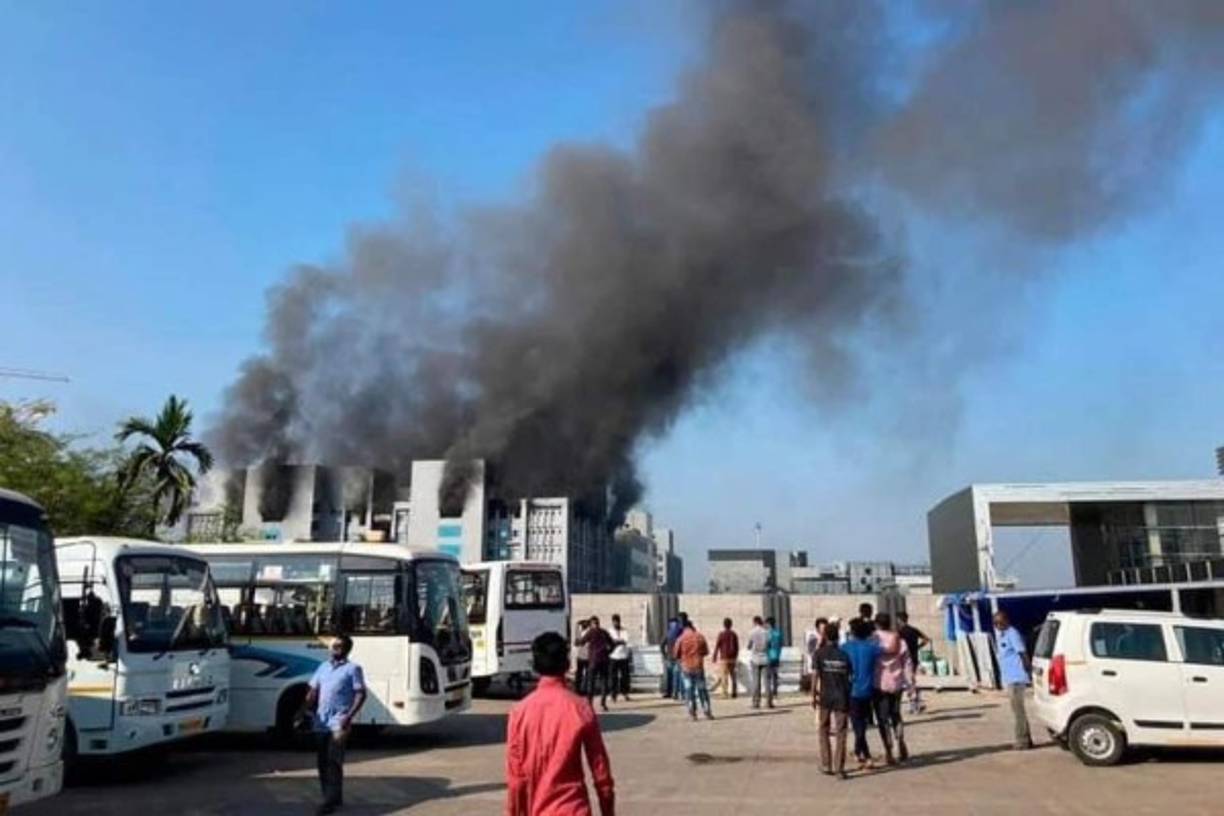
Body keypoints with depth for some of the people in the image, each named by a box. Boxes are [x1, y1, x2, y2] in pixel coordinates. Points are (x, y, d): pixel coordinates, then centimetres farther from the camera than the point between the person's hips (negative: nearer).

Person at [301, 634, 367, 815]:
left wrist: (349, 717, -17)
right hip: (321, 723, 6)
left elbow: (361, 695, -6)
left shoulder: (353, 669, -1)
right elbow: (312, 692, 16)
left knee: (333, 761, -10)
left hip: (339, 723, -6)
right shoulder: (323, 667, 16)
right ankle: (330, 798, 20)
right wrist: (303, 711, 1)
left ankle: (332, 800, -7)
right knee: (323, 761, 9)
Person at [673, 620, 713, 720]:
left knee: (689, 690, 7)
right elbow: (706, 651, 5)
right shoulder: (700, 636, -2)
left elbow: (676, 655, -2)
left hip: (686, 668, 0)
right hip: (699, 667, 0)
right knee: (702, 690, 8)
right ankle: (707, 712, 7)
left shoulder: (681, 639, -5)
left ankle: (693, 713, 4)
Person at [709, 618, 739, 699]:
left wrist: (714, 657, 2)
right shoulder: (734, 634, 5)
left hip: (724, 658, -4)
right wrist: (736, 657, 18)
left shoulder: (721, 634, -8)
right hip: (732, 658, 5)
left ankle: (725, 693, -4)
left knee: (723, 675, -1)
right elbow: (737, 647, 8)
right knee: (732, 675, 10)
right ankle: (734, 693, 11)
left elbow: (717, 646, -6)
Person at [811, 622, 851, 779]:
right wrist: (849, 701, 14)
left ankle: (826, 766, 19)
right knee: (840, 734, 4)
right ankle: (839, 769, 1)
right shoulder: (844, 654, 1)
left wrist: (813, 695, 0)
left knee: (824, 731, 15)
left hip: (825, 697, -1)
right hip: (841, 697, 1)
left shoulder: (819, 653, -4)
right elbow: (849, 678, 4)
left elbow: (815, 675, -9)